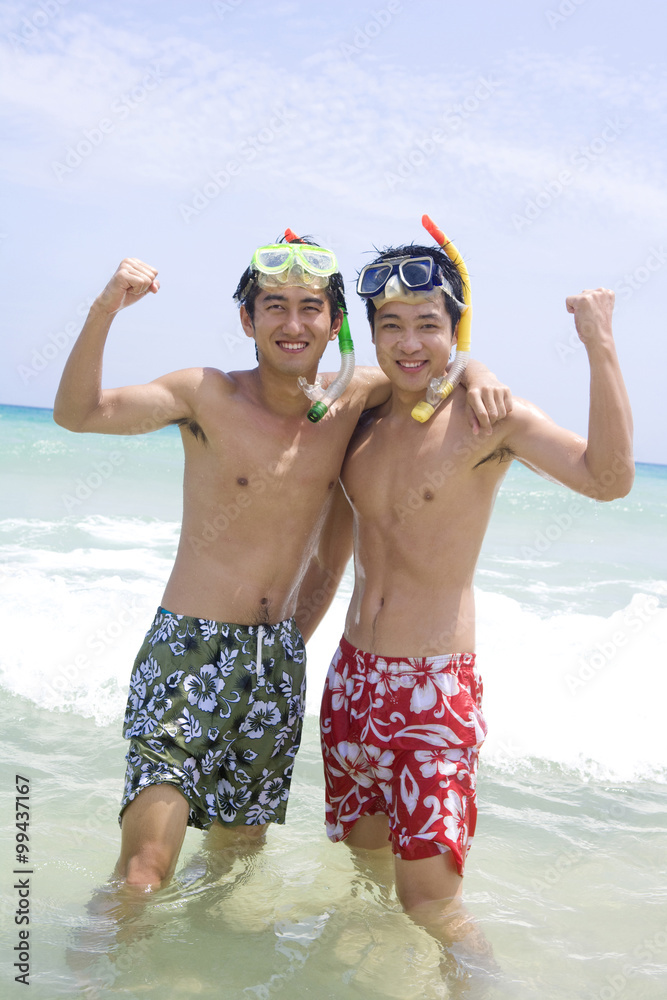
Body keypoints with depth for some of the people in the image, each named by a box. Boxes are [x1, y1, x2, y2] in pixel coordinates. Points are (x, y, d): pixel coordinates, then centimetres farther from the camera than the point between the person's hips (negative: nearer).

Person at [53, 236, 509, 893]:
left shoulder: (353, 401, 1)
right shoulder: (207, 396, -10)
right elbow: (77, 413, -18)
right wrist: (104, 311, -33)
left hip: (277, 658, 5)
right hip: (189, 649, -4)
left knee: (240, 846, 18)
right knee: (144, 869, -15)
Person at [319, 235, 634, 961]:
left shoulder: (487, 417, -11)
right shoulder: (363, 420, 6)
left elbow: (608, 478, -27)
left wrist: (600, 345, -31)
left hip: (435, 687, -6)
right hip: (353, 675, 6)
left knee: (428, 900, -7)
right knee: (365, 849, 19)